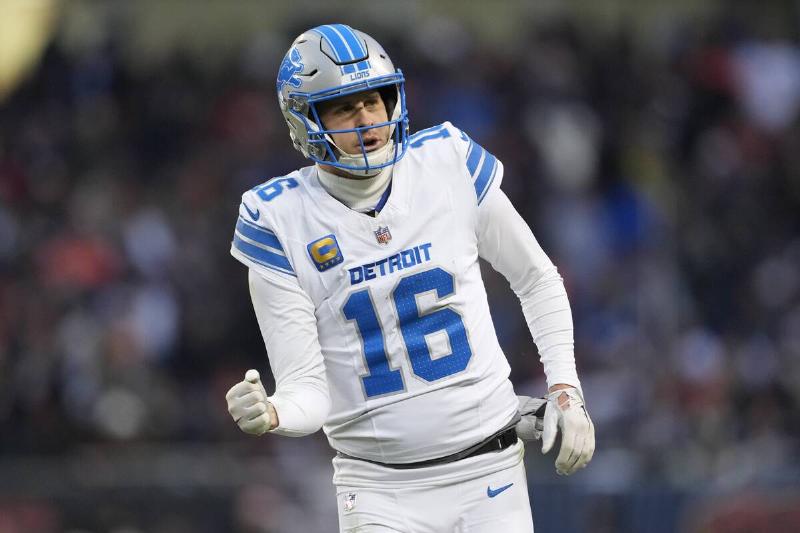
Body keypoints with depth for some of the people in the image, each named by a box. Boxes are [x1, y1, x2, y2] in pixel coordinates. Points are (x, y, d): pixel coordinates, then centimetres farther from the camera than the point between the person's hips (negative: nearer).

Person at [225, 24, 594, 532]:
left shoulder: (447, 163, -2)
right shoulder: (279, 219, -8)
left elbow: (537, 280, 12)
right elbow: (308, 388, -8)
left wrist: (566, 390, 5)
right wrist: (271, 414, -30)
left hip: (489, 470, 2)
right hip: (380, 487, -2)